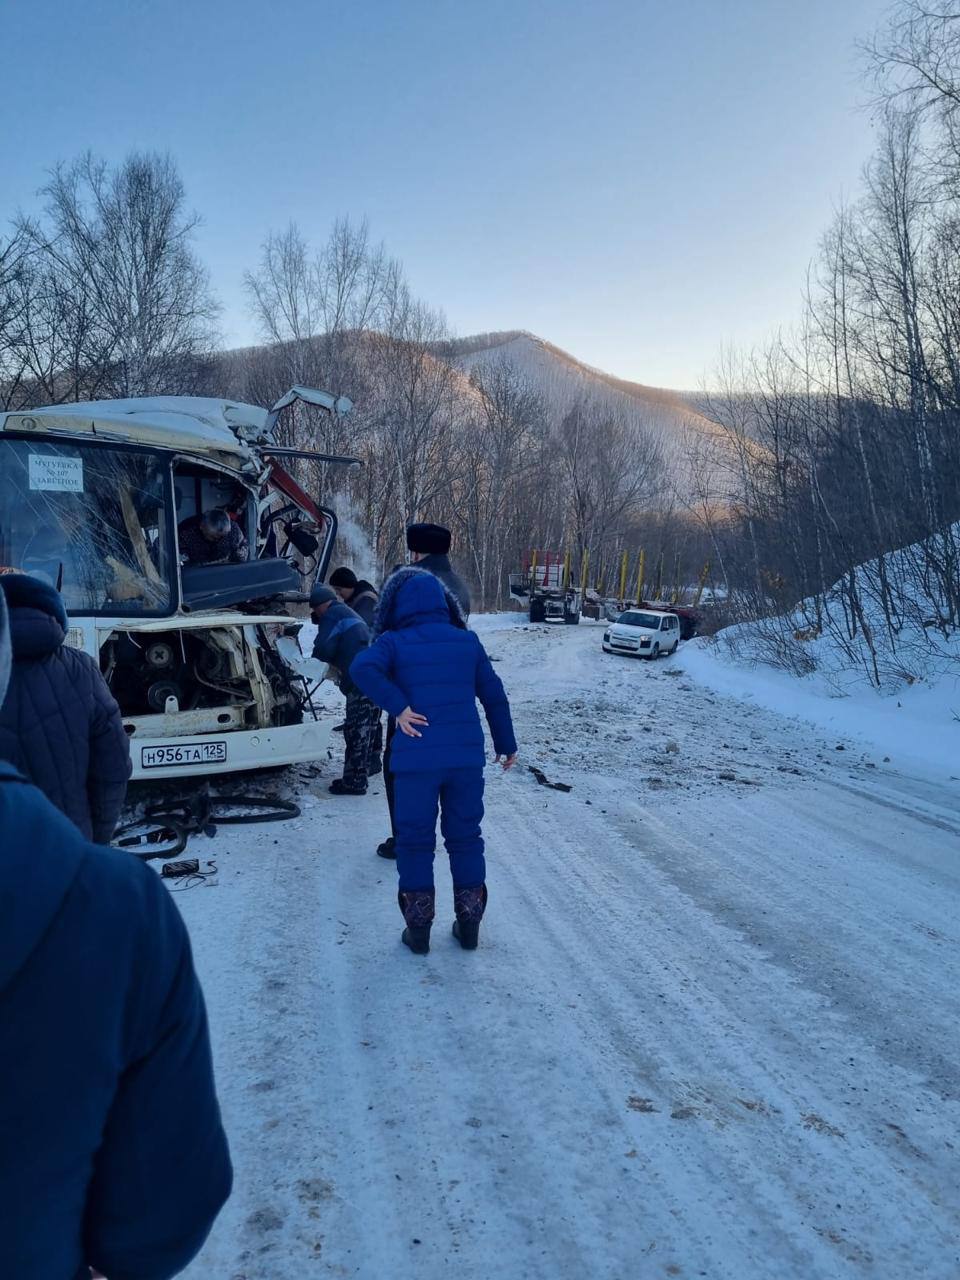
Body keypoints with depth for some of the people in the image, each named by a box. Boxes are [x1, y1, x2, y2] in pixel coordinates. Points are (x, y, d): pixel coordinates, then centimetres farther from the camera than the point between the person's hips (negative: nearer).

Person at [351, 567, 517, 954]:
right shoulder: (467, 641, 7)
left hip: (415, 759, -3)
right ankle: (469, 925, 23)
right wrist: (506, 744, 19)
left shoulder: (393, 642, -2)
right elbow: (494, 695, 11)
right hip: (467, 757, 3)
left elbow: (362, 668, -23)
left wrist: (398, 707, -16)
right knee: (465, 837, 15)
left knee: (415, 841, 10)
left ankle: (419, 929, 16)